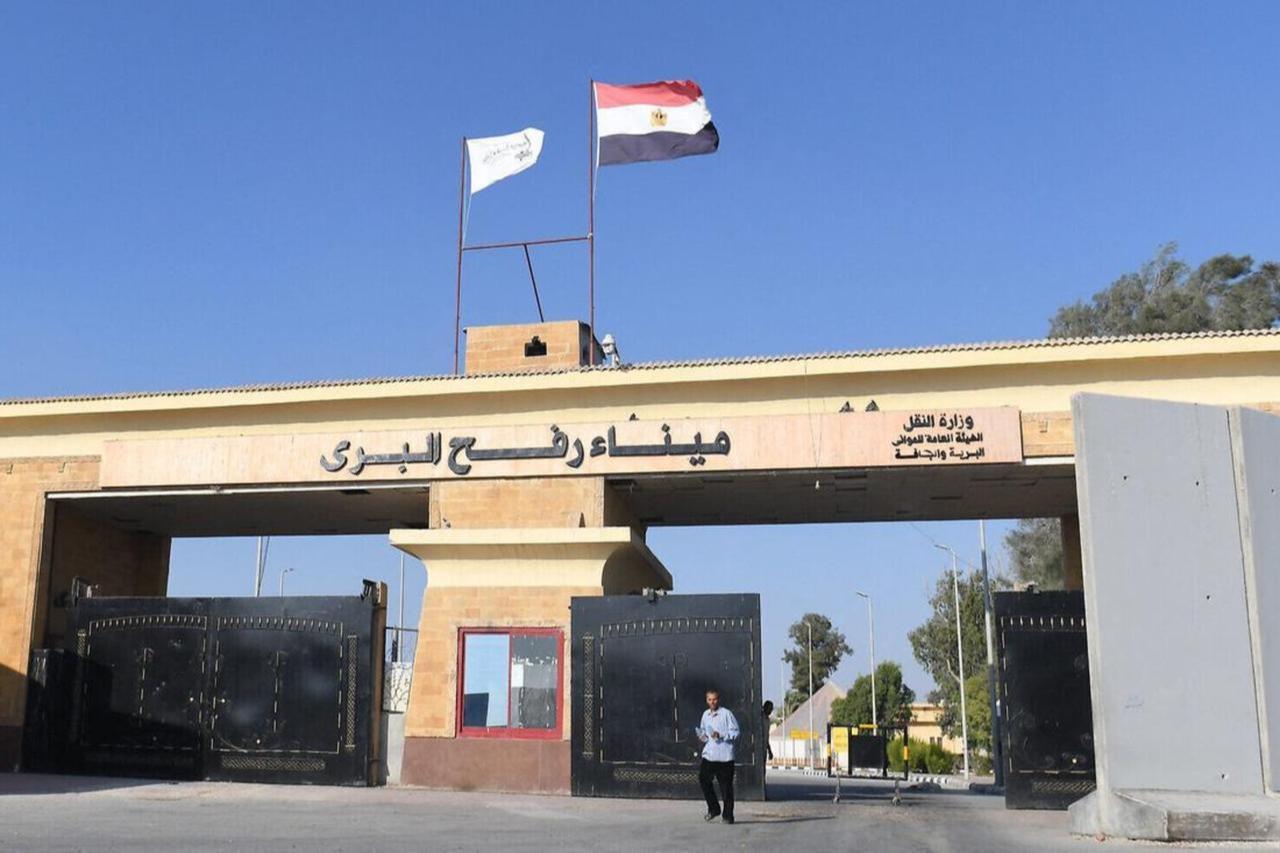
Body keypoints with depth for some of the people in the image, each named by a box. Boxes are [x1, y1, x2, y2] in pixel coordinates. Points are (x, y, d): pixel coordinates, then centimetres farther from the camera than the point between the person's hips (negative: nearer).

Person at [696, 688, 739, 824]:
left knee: (726, 785, 0)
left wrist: (721, 735, -20)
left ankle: (727, 815, 13)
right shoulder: (705, 714, 12)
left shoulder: (726, 714, -5)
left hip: (724, 755, -5)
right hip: (708, 754, 5)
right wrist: (702, 736, 5)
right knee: (703, 778, -7)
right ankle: (714, 809, 11)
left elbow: (735, 733, -8)